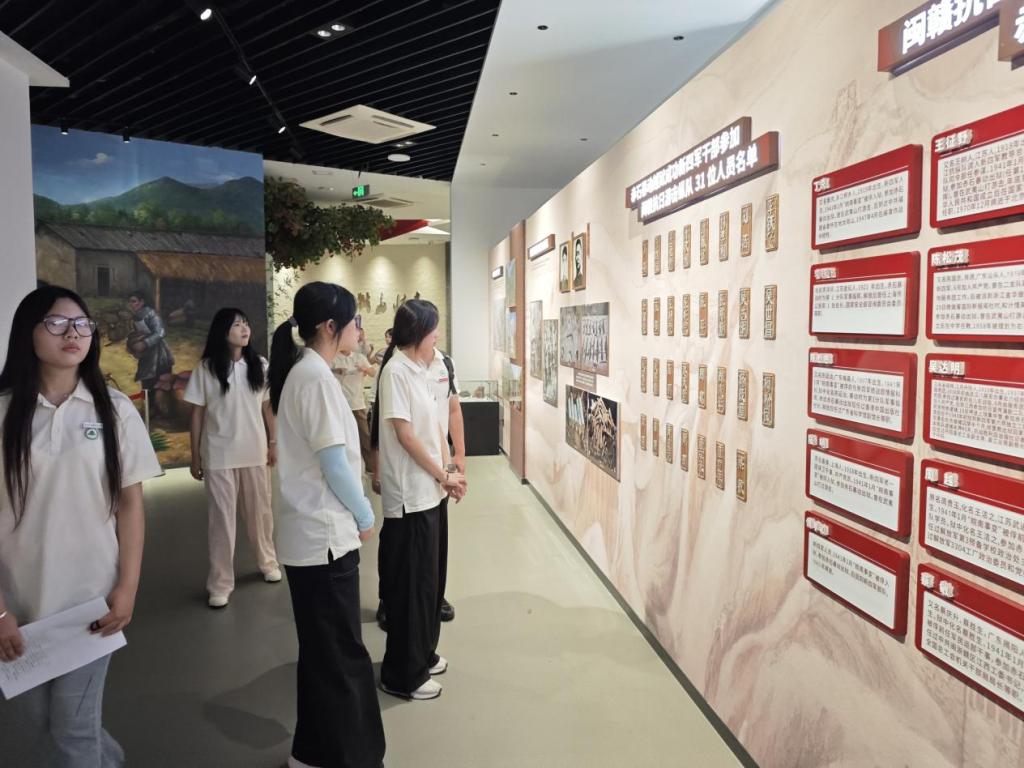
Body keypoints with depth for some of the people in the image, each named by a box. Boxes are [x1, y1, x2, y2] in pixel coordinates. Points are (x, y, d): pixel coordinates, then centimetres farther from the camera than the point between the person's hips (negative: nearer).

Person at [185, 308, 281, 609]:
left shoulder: (259, 365, 0)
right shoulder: (206, 368, -5)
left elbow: (268, 407, 6)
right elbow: (197, 415, -2)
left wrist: (274, 443, 4)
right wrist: (195, 457, -2)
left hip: (255, 452, 2)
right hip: (218, 456, -2)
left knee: (260, 511, 15)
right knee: (221, 517, 4)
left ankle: (267, 562, 36)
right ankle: (220, 583, 14)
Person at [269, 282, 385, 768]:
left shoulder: (303, 371, 11)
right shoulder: (316, 376, -18)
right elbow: (333, 462, -20)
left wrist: (353, 514, 14)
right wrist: (365, 515, -6)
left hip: (313, 531, 10)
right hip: (325, 535, -10)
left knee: (323, 649, 20)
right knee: (340, 652, 3)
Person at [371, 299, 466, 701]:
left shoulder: (417, 370, 11)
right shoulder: (395, 371, -16)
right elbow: (405, 434, -18)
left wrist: (449, 470, 0)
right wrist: (443, 475, -12)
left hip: (429, 490, 9)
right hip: (409, 494, -9)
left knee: (428, 577, 19)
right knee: (411, 583, 2)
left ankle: (422, 655, 36)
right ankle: (402, 675, 18)